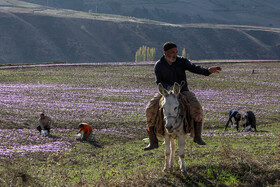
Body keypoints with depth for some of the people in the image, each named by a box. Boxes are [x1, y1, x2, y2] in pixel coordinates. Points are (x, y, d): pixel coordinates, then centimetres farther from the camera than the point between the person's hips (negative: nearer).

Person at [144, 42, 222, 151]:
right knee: (150, 109, -24)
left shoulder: (182, 61, 0)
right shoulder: (159, 65, 0)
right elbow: (159, 82, -6)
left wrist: (208, 71, -32)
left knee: (197, 108, -27)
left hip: (183, 91, 0)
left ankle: (197, 136, -17)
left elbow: (194, 68, -13)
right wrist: (169, 87, -27)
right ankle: (153, 141, -20)